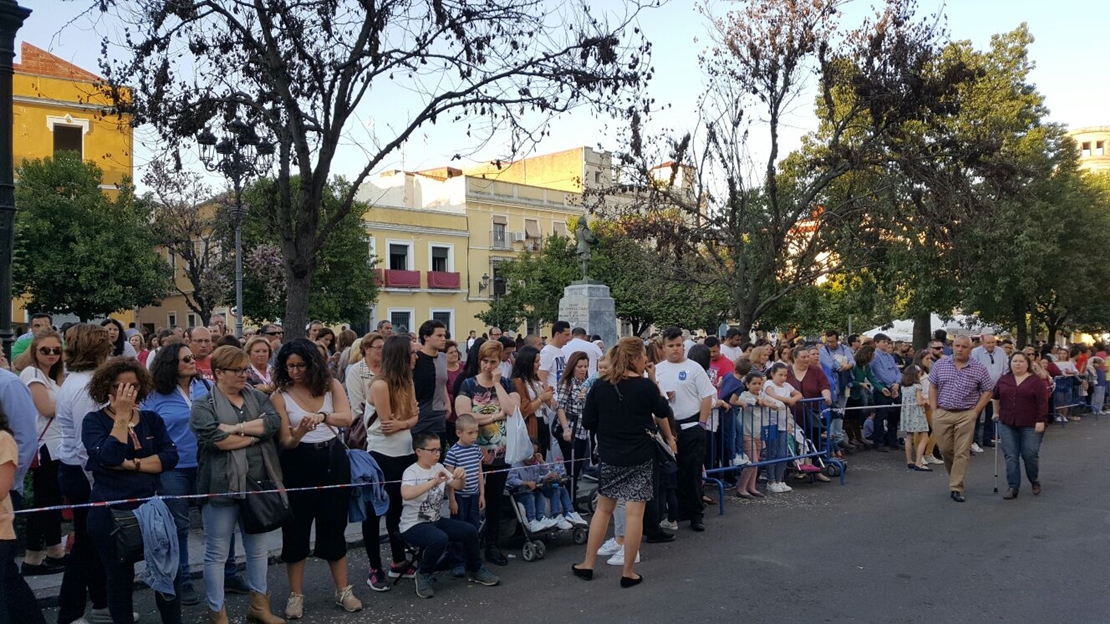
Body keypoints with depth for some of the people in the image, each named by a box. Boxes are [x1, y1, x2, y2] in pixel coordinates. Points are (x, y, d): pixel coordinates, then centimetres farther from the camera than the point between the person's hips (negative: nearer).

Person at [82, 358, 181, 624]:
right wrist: (121, 416, -20)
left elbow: (170, 457, -7)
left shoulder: (152, 419, 5)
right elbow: (108, 458, -21)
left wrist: (132, 464, -14)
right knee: (120, 578, 11)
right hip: (110, 512, -2)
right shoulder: (94, 421, -4)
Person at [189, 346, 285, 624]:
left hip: (258, 483, 5)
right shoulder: (203, 404, -5)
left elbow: (274, 422, -9)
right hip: (221, 486, -5)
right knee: (217, 553, 6)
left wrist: (237, 428, -18)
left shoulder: (259, 398, 9)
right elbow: (216, 439, -21)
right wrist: (256, 432, -11)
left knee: (257, 546, 16)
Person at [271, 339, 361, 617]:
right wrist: (300, 431, -33)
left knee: (334, 526, 10)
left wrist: (322, 416, -38)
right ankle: (296, 595, 20)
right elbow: (285, 442, -11)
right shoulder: (280, 396, -6)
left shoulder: (330, 385, -3)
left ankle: (343, 591, 22)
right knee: (296, 529, 6)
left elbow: (346, 418, -19)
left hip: (334, 460, 1)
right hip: (298, 464, -1)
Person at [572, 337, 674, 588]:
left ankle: (587, 564, 23)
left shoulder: (600, 386, -4)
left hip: (609, 456, 4)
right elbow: (663, 413, 4)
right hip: (640, 457, -3)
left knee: (603, 508, 17)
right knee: (634, 513, 2)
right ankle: (628, 572, 9)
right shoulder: (645, 385, -12)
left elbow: (588, 422, 0)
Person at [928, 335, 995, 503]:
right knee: (945, 449, 8)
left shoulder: (979, 369, -2)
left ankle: (956, 488, 3)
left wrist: (975, 411, -3)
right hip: (942, 414, 2)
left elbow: (988, 391, 4)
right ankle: (955, 476, 33)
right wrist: (934, 409, 1)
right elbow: (932, 386, 8)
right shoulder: (940, 364, 3)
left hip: (966, 415, -2)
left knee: (962, 453, -2)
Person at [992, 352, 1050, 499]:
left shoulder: (1035, 381, -5)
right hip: (1007, 424, 3)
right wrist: (996, 412, 23)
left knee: (1030, 455, 1)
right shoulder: (1003, 380, 7)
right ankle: (1012, 487, 4)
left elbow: (1042, 403, -9)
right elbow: (996, 396, 22)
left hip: (1030, 426, -3)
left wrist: (1040, 421, -13)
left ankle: (1035, 481, 27)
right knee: (1010, 456, 1)